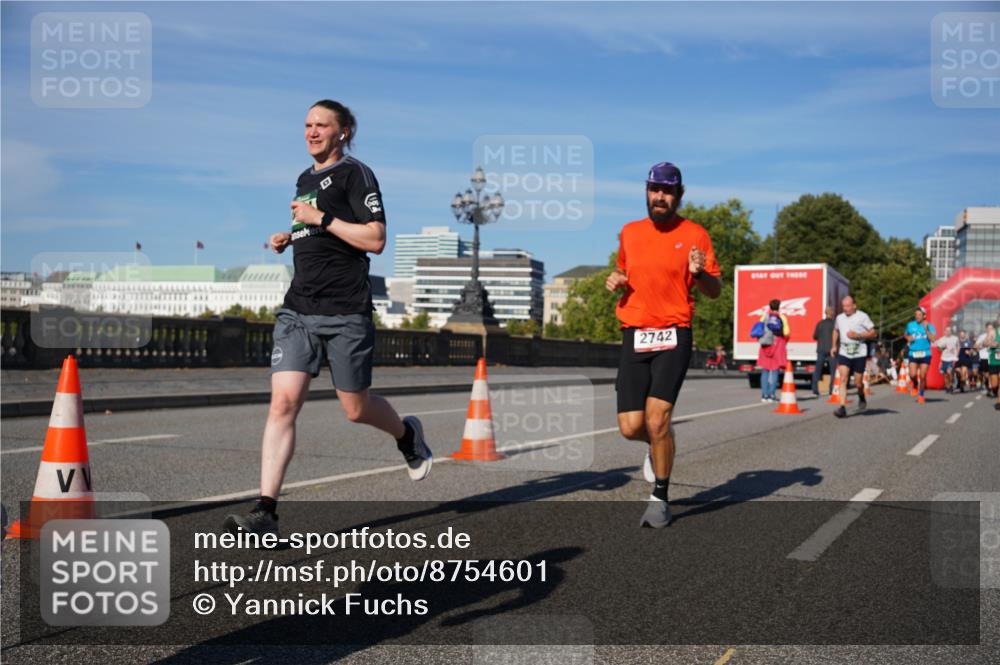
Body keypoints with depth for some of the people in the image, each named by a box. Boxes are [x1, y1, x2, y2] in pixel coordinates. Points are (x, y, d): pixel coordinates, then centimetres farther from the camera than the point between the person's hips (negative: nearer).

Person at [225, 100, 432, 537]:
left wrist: (320, 218, -15)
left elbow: (375, 239, -14)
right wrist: (291, 238, 14)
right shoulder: (305, 179, 19)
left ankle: (407, 435, 40)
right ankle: (265, 513, -9)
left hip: (345, 313, -6)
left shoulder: (354, 174, -4)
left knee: (355, 409, 6)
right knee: (282, 403, -8)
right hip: (298, 309, 6)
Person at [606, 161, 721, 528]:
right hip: (634, 336, 4)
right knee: (630, 427, -2)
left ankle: (660, 498, 5)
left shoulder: (695, 234, 2)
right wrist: (615, 279, 6)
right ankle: (659, 445, 35)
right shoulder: (629, 232, 13)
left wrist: (699, 273, -16)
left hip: (673, 335, -3)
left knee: (657, 419, -15)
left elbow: (715, 290, 5)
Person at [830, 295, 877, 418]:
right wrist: (834, 346, 17)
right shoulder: (839, 318, 9)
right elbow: (836, 331, 28)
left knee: (858, 383, 3)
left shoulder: (862, 317, -4)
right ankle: (842, 408, -17)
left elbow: (874, 333, -4)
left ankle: (862, 398, 37)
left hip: (859, 354, -3)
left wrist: (858, 335, -16)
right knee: (843, 379, -13)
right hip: (844, 353, 3)